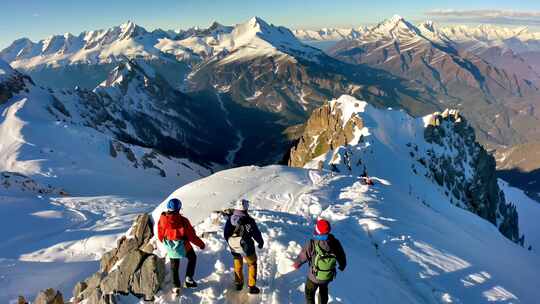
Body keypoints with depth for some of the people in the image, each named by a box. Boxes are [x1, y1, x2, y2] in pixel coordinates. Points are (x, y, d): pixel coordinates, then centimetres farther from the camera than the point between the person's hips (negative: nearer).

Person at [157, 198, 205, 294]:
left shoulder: (162, 219, -15)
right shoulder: (183, 221, -26)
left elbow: (160, 235, 0)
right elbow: (192, 236, -16)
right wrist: (201, 244, 0)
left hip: (170, 248, 3)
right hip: (183, 247, -3)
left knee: (174, 266, 21)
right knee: (192, 257, 25)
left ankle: (176, 286, 27)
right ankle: (189, 278, 17)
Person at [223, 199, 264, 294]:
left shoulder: (230, 219, -9)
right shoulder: (249, 220, -22)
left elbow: (225, 234, 2)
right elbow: (256, 233, -13)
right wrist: (261, 242, 6)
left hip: (234, 248, 4)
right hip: (247, 248, -4)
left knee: (238, 265, 25)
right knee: (252, 265, 16)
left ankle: (238, 284, 38)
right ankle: (251, 287, 18)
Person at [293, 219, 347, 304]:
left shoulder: (311, 244, -30)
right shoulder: (335, 243, -21)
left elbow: (302, 257, -15)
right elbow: (341, 256, -3)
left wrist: (296, 265, 8)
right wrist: (342, 265, 20)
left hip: (314, 277, -3)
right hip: (329, 276, 3)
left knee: (309, 293, 22)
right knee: (323, 290, 32)